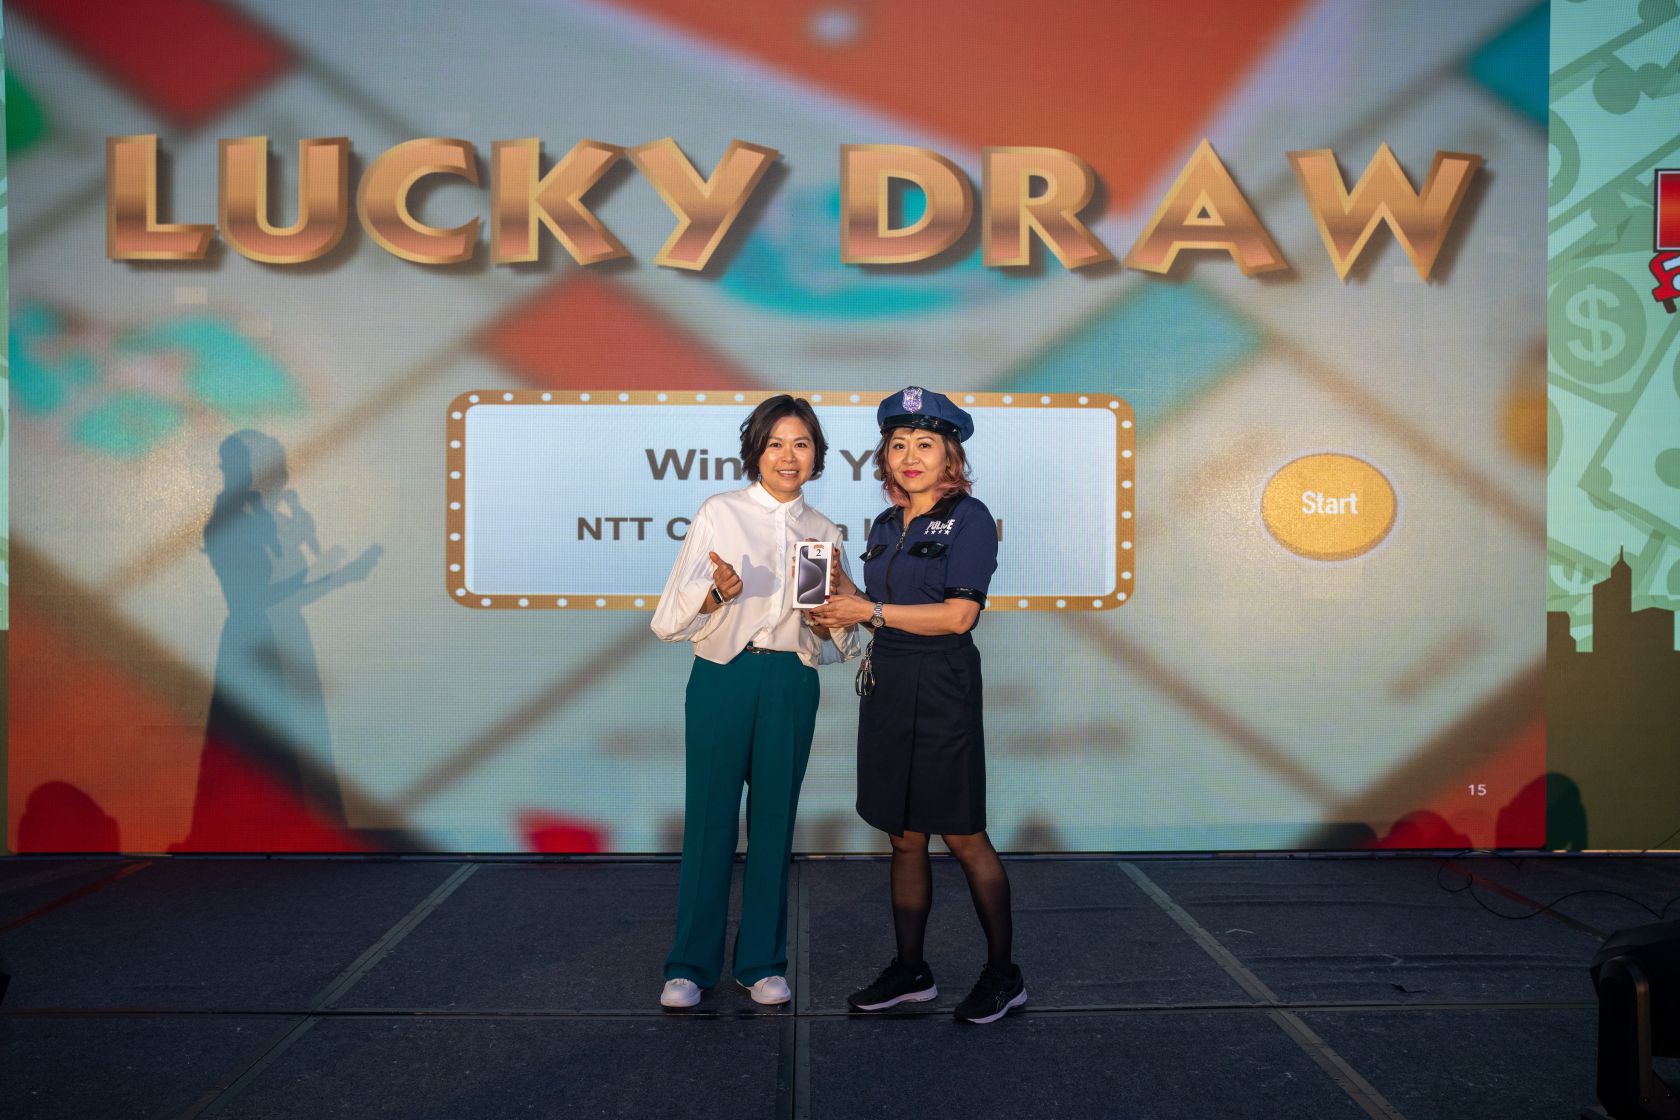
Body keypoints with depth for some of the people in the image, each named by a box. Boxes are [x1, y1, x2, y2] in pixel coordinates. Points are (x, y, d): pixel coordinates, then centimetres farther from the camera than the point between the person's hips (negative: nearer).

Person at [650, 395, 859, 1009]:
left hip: (792, 684, 3)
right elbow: (673, 615, -5)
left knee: (774, 821, 9)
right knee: (709, 818, 2)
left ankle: (762, 962, 23)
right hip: (723, 678, -3)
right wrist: (717, 591, -24)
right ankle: (690, 964, 17)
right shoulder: (719, 513, 0)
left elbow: (835, 639, 13)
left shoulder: (824, 531, 10)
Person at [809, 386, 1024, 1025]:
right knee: (904, 837, 12)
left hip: (941, 690, -7)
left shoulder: (969, 517, -8)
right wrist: (845, 602, -1)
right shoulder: (887, 525, 13)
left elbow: (957, 615, -16)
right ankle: (909, 972, 23)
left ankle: (1004, 975, 16)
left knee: (963, 837, 1)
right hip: (885, 686, 7)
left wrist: (870, 611, -14)